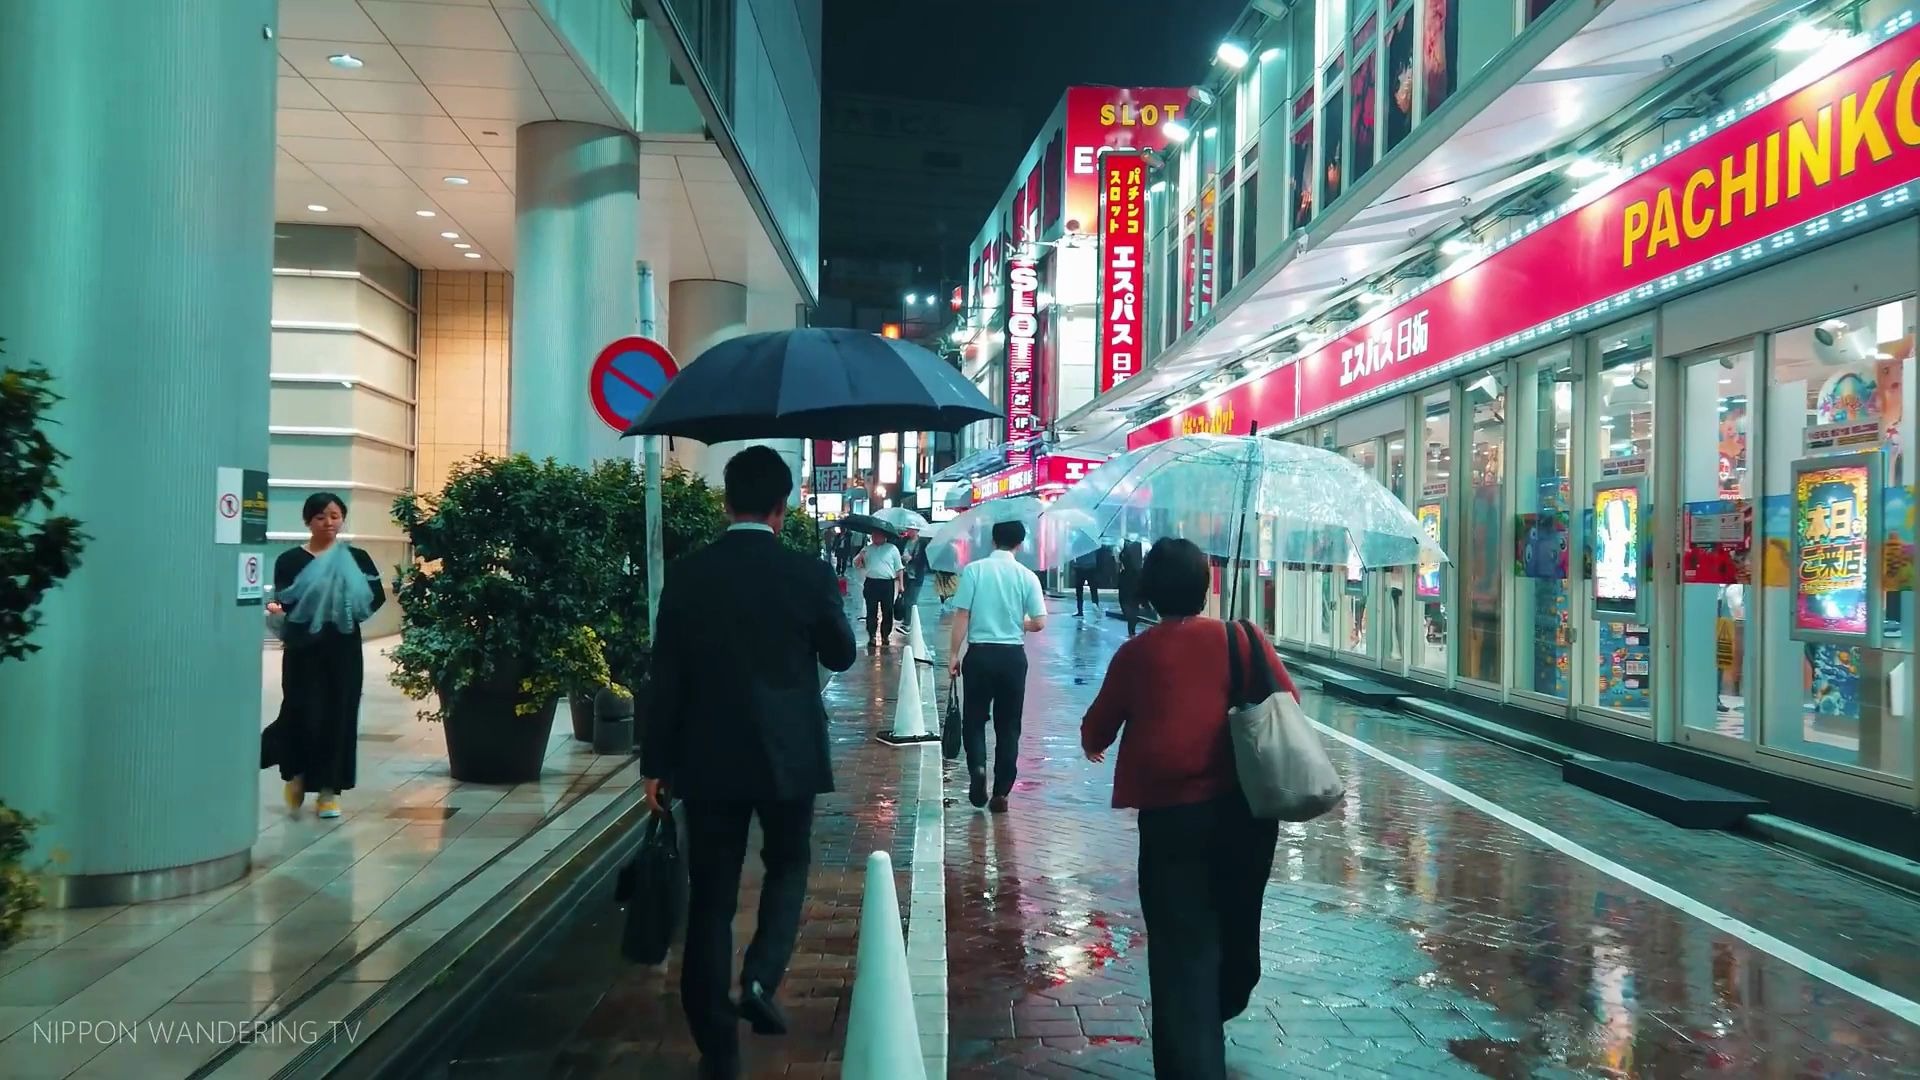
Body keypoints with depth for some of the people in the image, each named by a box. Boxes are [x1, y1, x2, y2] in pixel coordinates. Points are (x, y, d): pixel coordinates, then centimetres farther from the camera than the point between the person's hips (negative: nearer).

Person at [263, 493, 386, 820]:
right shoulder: (290, 560, 1)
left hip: (343, 647, 1)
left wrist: (351, 609, -18)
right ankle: (296, 772, 24)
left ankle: (329, 788, 12)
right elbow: (283, 603, -4)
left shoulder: (356, 557, 5)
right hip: (303, 647, -1)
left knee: (339, 714, 1)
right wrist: (276, 609, -25)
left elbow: (377, 596, -2)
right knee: (303, 714, -5)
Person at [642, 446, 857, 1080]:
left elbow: (666, 676, -3)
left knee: (712, 896, 8)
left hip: (708, 757, 1)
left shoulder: (687, 575, -5)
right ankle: (761, 978, 2)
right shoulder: (810, 574, -8)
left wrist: (656, 764, 4)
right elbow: (841, 656, 6)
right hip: (789, 754, -1)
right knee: (787, 865, 23)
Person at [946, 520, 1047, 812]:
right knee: (1008, 725, 11)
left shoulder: (974, 569, -6)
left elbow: (962, 615, -8)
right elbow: (1039, 623, -5)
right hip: (1012, 656, 1)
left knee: (974, 719, 13)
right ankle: (1001, 792, 12)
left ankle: (977, 766, -12)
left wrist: (954, 653, 0)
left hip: (979, 654, -1)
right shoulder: (1027, 576, -3)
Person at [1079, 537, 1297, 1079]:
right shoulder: (1245, 639, 2)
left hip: (1170, 812, -3)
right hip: (1245, 806, 3)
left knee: (1182, 947, 0)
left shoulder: (1136, 652, 2)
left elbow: (1098, 728, 10)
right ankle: (1221, 1011, 49)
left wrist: (1093, 744, 33)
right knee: (1234, 925, 24)